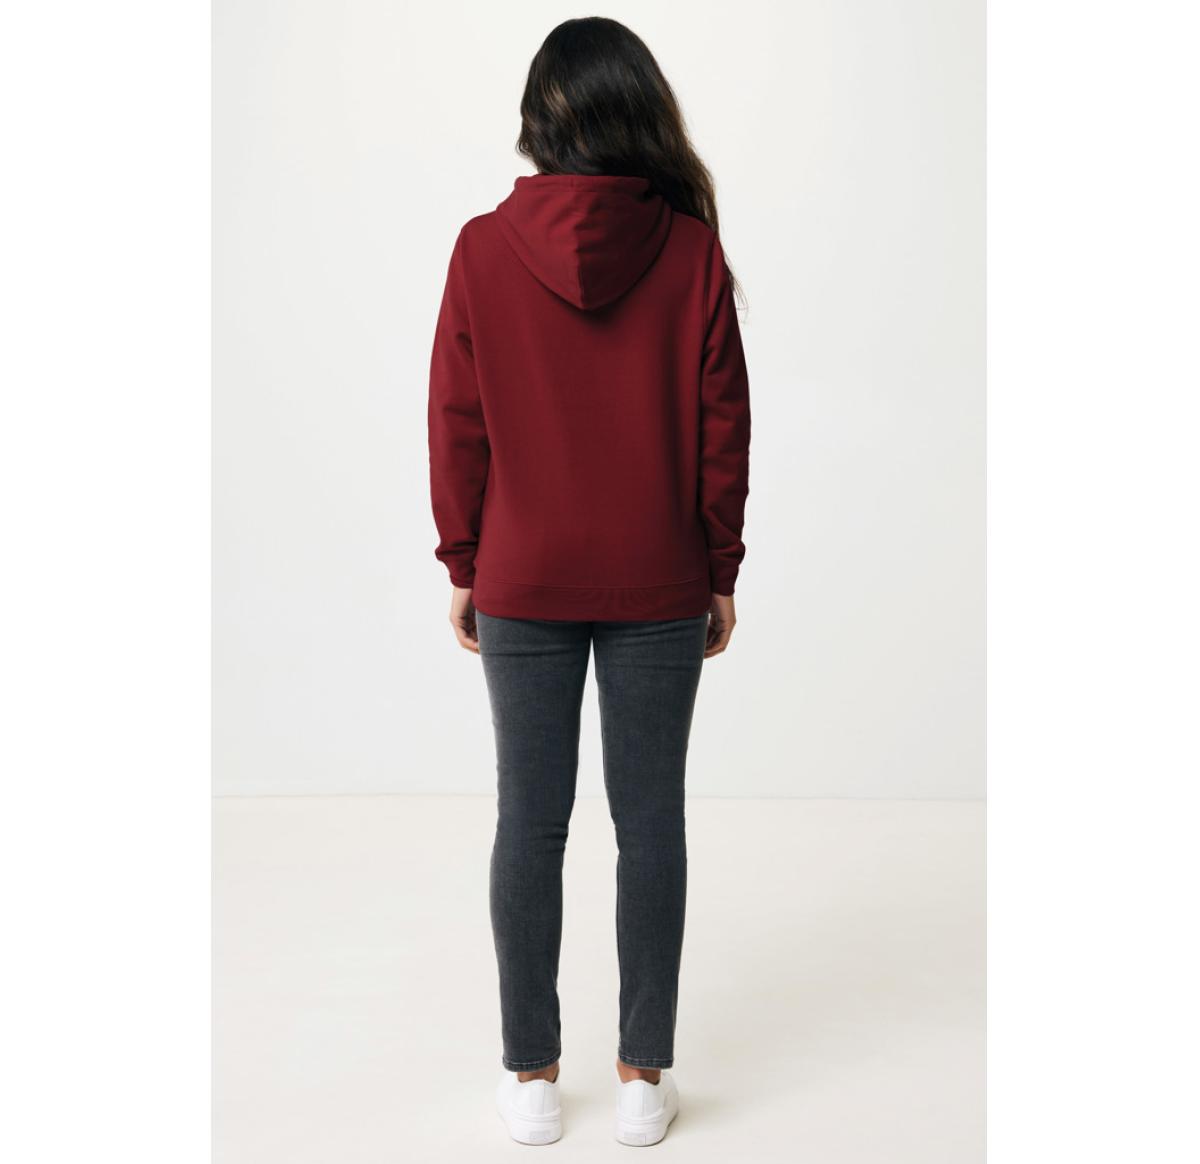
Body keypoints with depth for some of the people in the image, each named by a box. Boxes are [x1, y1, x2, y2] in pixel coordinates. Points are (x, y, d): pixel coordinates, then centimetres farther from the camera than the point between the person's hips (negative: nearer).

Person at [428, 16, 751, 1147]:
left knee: (530, 823, 10)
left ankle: (531, 1075, 23)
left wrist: (463, 566, 8)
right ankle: (643, 1075, 22)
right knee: (650, 821, 10)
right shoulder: (692, 250, -5)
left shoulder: (484, 249, -5)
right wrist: (720, 572, 7)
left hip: (522, 587, 0)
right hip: (659, 589, 0)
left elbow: (457, 425, -2)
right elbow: (723, 426, -3)